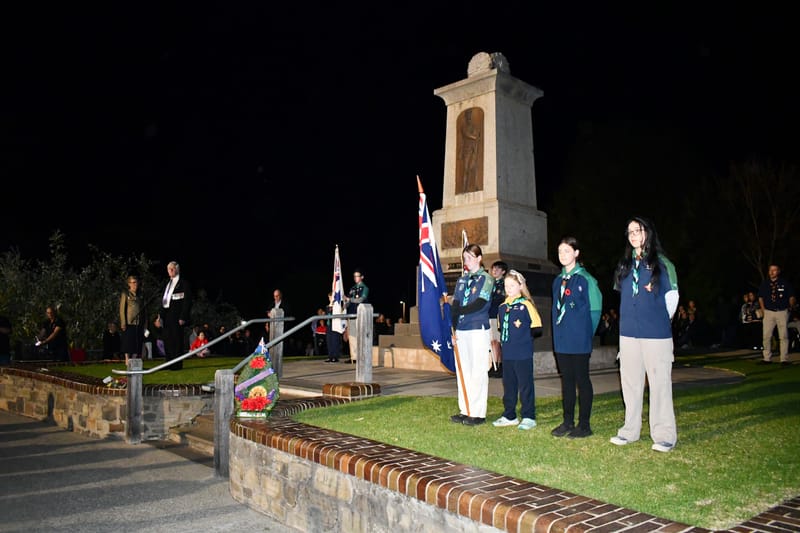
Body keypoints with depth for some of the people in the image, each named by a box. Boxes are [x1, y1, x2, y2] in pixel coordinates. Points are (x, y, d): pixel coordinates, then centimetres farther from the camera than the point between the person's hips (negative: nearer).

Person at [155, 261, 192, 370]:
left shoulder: (183, 283, -3)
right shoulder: (168, 284, 20)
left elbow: (187, 301, -9)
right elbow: (163, 301, 21)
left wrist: (183, 317, -16)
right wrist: (160, 316, 13)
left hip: (176, 316, -8)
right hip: (167, 316, 8)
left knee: (177, 340, -5)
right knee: (167, 340, 10)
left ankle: (177, 365, -1)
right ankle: (169, 364, 18)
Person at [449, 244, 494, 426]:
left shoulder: (486, 278, -2)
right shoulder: (462, 280, 16)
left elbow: (479, 304, -13)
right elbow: (455, 305, 9)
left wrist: (459, 311, -9)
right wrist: (453, 328, 0)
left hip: (478, 330, -6)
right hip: (461, 330, 6)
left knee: (478, 372, -4)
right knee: (462, 371, 9)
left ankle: (478, 413, 2)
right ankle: (465, 410, 17)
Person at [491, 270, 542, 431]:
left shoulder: (526, 305, -8)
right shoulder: (502, 307, 11)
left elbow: (537, 327, -9)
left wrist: (524, 334, -3)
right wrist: (503, 338, 10)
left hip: (523, 353, -6)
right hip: (507, 353, 7)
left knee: (525, 385, 1)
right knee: (508, 385, 14)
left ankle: (528, 417, 11)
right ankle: (509, 416, 25)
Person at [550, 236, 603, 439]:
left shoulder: (585, 279, -9)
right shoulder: (558, 281, 13)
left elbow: (595, 310, -9)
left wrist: (585, 334, -9)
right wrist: (558, 333, 11)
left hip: (579, 341, -7)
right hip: (561, 341, 7)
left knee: (582, 380, 2)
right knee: (566, 380, 12)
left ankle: (584, 424, 11)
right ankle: (568, 422, 22)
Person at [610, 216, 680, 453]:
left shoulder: (661, 263, -2)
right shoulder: (624, 265, 13)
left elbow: (672, 296, 0)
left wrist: (660, 320, 6)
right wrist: (632, 318, 15)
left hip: (656, 334, -5)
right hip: (628, 333, 5)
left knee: (660, 382, -3)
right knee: (630, 382, 10)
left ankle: (664, 435, 4)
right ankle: (630, 430, 20)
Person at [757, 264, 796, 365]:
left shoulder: (785, 283, 0)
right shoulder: (764, 284, 7)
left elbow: (791, 297, 7)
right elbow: (760, 298, 14)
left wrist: (790, 308, 4)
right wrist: (763, 310, 8)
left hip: (782, 312, -2)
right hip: (768, 312, 2)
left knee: (784, 336, 0)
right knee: (766, 336, 0)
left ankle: (784, 359, 5)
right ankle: (767, 359, 8)